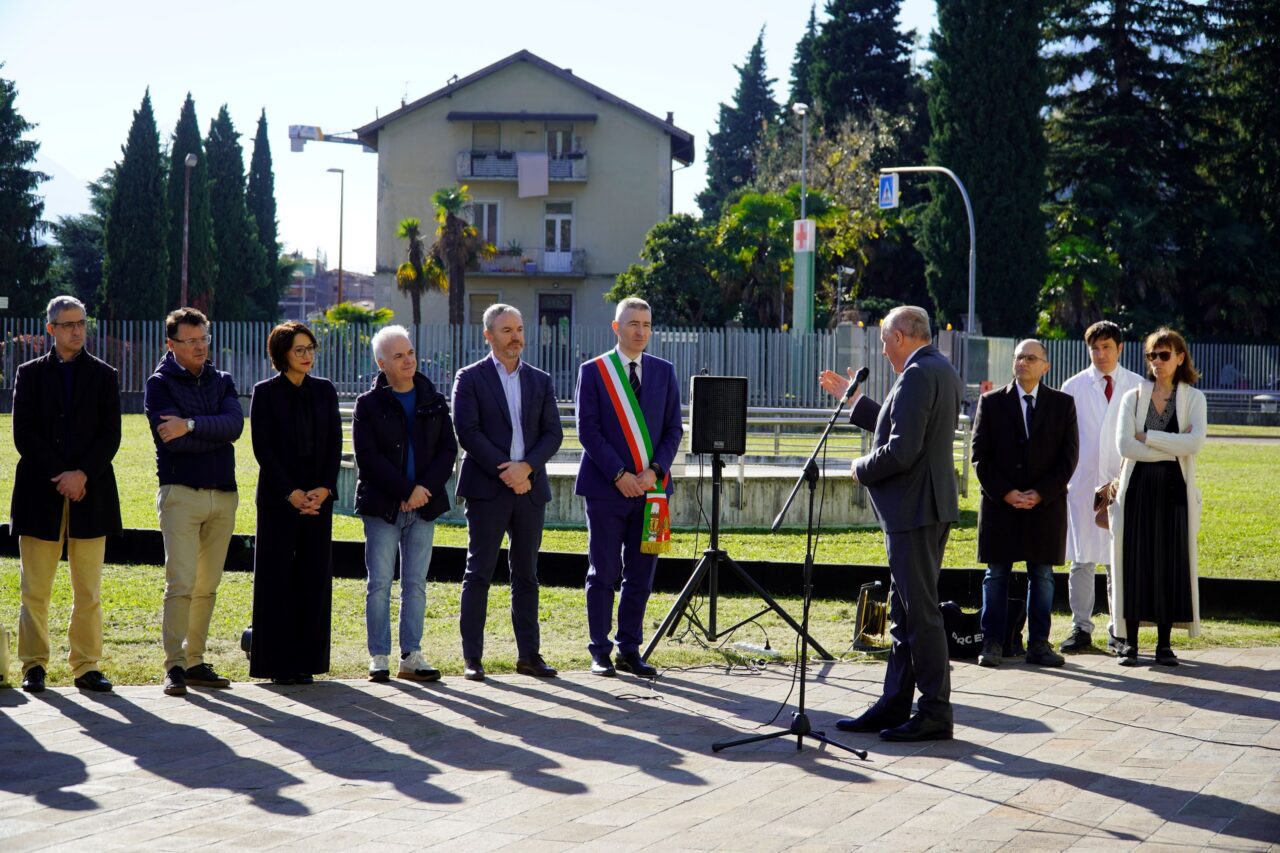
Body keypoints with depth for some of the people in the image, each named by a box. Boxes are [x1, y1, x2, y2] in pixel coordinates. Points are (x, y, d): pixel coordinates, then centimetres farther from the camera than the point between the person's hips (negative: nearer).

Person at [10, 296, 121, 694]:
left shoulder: (104, 375, 10)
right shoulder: (30, 374, 8)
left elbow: (111, 435, 3)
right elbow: (23, 434, 0)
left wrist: (82, 475, -11)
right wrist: (60, 477, -9)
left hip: (91, 493, 1)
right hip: (40, 493, 0)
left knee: (88, 592, 1)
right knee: (34, 590, 1)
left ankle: (86, 666, 7)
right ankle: (34, 665, 9)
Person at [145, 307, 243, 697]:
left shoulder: (222, 382, 13)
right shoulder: (160, 384, 1)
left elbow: (235, 424, -6)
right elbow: (173, 440, -14)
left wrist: (191, 425, -17)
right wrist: (217, 435, -4)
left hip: (223, 493, 5)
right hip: (181, 493, -5)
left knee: (207, 586, 7)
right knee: (181, 583, -11)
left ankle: (196, 661, 13)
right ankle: (175, 666, -8)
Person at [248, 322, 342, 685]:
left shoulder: (324, 390, 10)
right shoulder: (265, 393, -1)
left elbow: (335, 444, 7)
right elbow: (263, 448, -6)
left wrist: (324, 488, -6)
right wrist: (292, 493, -13)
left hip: (319, 496, 4)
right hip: (278, 498, -4)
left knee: (315, 577, 3)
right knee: (277, 577, -2)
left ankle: (307, 660, 10)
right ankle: (278, 663, 4)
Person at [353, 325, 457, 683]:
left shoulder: (434, 401, 9)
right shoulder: (368, 404, -1)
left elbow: (448, 450, 5)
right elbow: (368, 458, -8)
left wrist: (425, 488, -9)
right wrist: (405, 492, -14)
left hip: (424, 505, 3)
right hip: (382, 505, -3)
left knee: (416, 584, 5)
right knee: (380, 583, -1)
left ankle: (411, 656, 10)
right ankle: (379, 657, 4)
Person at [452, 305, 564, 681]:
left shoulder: (540, 381, 13)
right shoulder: (470, 378, 1)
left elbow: (553, 433, 6)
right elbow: (467, 431, -8)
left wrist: (526, 466, -11)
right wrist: (506, 473, -14)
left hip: (529, 488, 4)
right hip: (487, 488, -4)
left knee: (526, 574, 8)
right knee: (479, 573, -2)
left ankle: (528, 654, 14)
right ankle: (472, 657, 1)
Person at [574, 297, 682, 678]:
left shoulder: (664, 371, 10)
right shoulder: (593, 371, 0)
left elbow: (674, 429, 7)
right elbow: (588, 430, -6)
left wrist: (655, 471, -8)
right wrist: (618, 475, -13)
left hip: (650, 487, 3)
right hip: (606, 486, -3)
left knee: (640, 575, 6)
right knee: (603, 574, 1)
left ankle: (630, 651, 14)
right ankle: (600, 653, 9)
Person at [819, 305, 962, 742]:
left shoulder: (917, 375, -18)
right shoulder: (942, 371, 15)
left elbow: (901, 451, -25)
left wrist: (862, 469, -7)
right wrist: (854, 400, 26)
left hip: (914, 509, -11)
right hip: (925, 506, 11)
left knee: (920, 612, -5)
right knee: (904, 612, 14)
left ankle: (935, 714, 0)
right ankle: (894, 706, 20)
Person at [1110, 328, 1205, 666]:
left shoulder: (1193, 398, 5)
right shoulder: (1133, 397, 7)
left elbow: (1195, 442, -12)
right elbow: (1124, 444, -8)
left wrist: (1147, 437, -11)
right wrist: (1173, 447, -11)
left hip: (1174, 489, 0)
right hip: (1138, 488, 0)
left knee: (1171, 564, 0)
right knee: (1134, 562, -2)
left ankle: (1164, 644, 8)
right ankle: (1130, 642, 5)